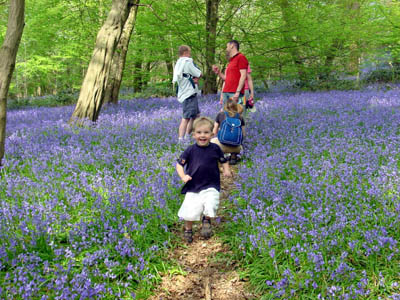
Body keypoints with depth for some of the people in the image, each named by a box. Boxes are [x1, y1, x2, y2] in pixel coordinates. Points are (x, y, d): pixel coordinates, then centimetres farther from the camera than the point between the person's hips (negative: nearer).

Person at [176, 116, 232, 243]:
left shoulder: (215, 148, -3)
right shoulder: (190, 150, -5)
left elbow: (223, 161, 11)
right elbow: (179, 164, 1)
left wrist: (226, 170, -8)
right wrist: (183, 176, -14)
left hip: (211, 186, 0)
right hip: (193, 186, 0)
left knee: (210, 206, -18)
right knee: (190, 211, -3)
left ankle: (206, 220, 19)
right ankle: (188, 230, 28)